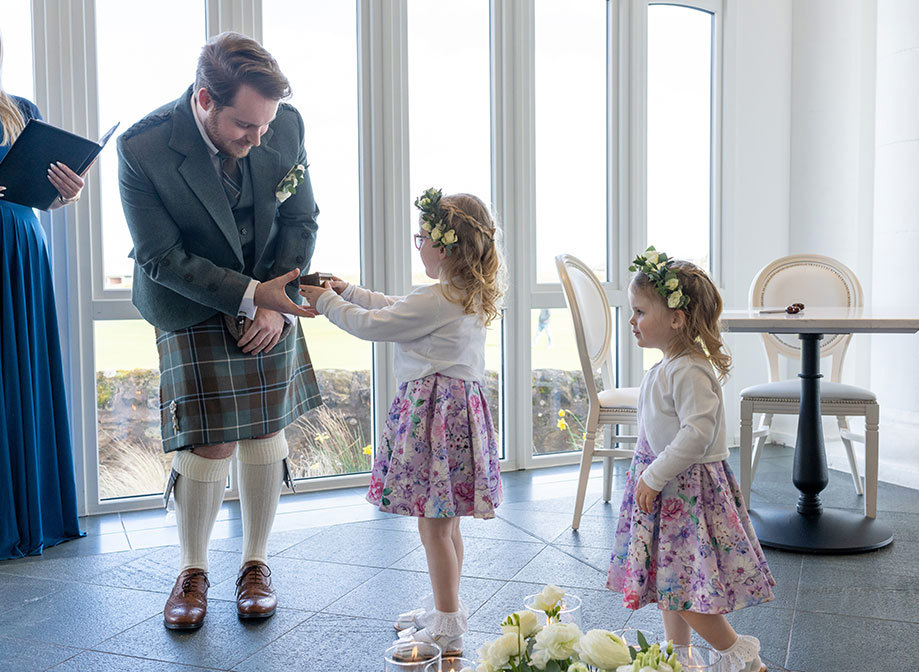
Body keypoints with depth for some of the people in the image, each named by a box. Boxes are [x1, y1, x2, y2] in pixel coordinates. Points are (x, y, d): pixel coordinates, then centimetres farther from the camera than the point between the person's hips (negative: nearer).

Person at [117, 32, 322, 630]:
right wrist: (250, 294, -25)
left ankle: (256, 562, 22)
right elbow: (161, 259, -18)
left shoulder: (286, 125, -15)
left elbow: (301, 222, -3)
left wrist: (277, 304, -11)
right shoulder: (142, 148, -24)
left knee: (265, 429, 4)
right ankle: (193, 571, 17)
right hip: (191, 304, -3)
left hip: (270, 295, 3)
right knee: (209, 442, -7)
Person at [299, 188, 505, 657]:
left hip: (435, 413, -10)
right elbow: (399, 308, 24)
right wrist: (349, 292, 26)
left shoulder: (437, 301, -19)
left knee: (434, 526, 0)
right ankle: (445, 611, 32)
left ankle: (447, 632, 10)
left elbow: (371, 325, -10)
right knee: (444, 523, 19)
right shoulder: (469, 295, 12)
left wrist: (326, 302, 6)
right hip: (459, 403, 10)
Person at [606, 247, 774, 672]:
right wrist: (650, 477, 17)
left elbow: (698, 433, -28)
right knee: (667, 581, 18)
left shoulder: (690, 371, -21)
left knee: (683, 590, -4)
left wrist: (654, 477, -23)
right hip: (663, 489, 10)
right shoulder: (664, 369, 9)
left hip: (688, 490, -10)